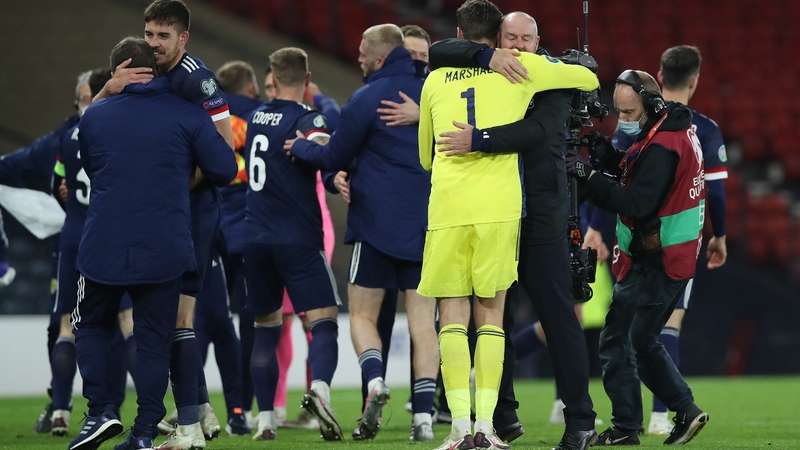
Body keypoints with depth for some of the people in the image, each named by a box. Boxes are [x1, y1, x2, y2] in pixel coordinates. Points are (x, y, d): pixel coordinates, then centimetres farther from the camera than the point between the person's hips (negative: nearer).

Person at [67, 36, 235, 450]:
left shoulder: (93, 117, 3)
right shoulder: (187, 117, -3)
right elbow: (224, 170, -4)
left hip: (102, 249, 1)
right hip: (164, 252, -1)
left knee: (91, 326, 20)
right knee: (154, 342, 8)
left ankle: (100, 412, 4)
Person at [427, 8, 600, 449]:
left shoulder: (553, 80, -2)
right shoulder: (481, 75, 9)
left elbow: (536, 131, -20)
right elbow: (437, 52, -4)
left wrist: (479, 139, -32)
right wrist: (487, 56, -19)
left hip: (540, 217, -4)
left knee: (559, 317, -5)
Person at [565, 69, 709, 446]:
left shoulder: (661, 146, -21)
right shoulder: (676, 128, 10)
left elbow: (637, 205, -27)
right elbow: (639, 178, 17)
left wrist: (588, 177, -26)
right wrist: (610, 157, 0)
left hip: (653, 265, -10)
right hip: (674, 259, 10)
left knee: (617, 341, -4)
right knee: (642, 340, 18)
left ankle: (625, 428, -3)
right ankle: (685, 409, 12)